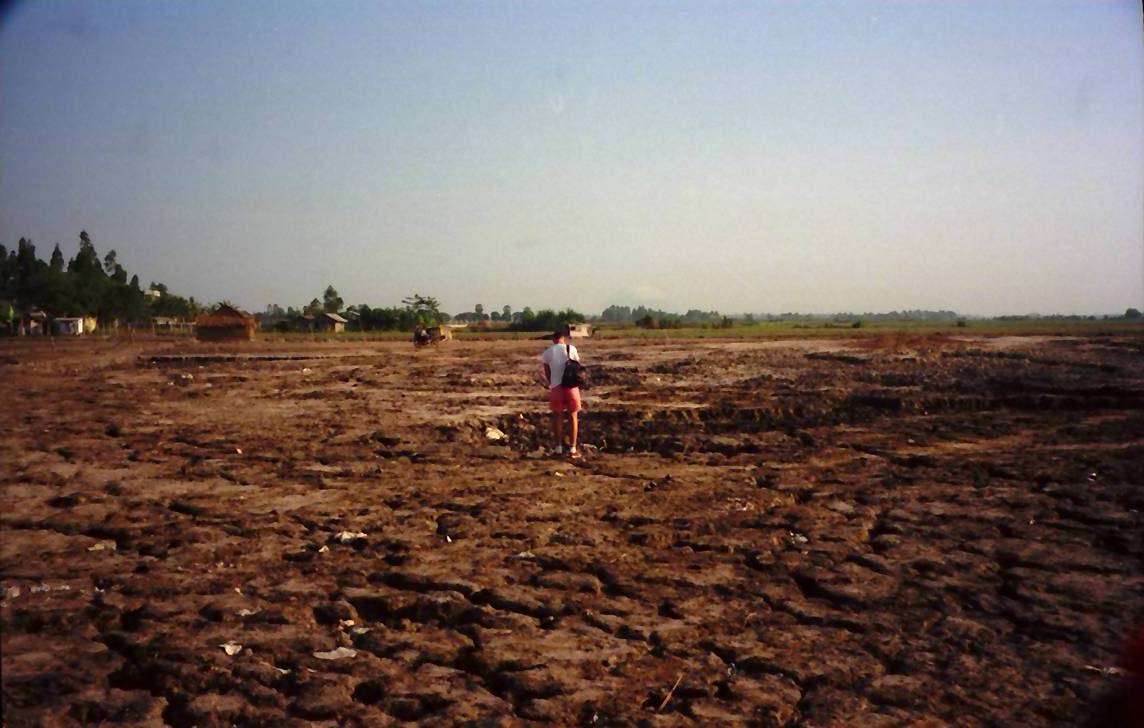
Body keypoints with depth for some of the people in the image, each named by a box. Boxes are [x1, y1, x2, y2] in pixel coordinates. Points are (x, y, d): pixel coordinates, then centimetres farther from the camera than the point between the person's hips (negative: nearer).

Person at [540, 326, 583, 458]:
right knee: (573, 417, 7)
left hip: (556, 387, 1)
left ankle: (559, 448, 12)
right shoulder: (571, 349, 0)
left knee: (558, 418, 11)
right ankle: (573, 449, 6)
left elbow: (547, 373, 9)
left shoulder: (547, 353, 2)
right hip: (571, 386, 0)